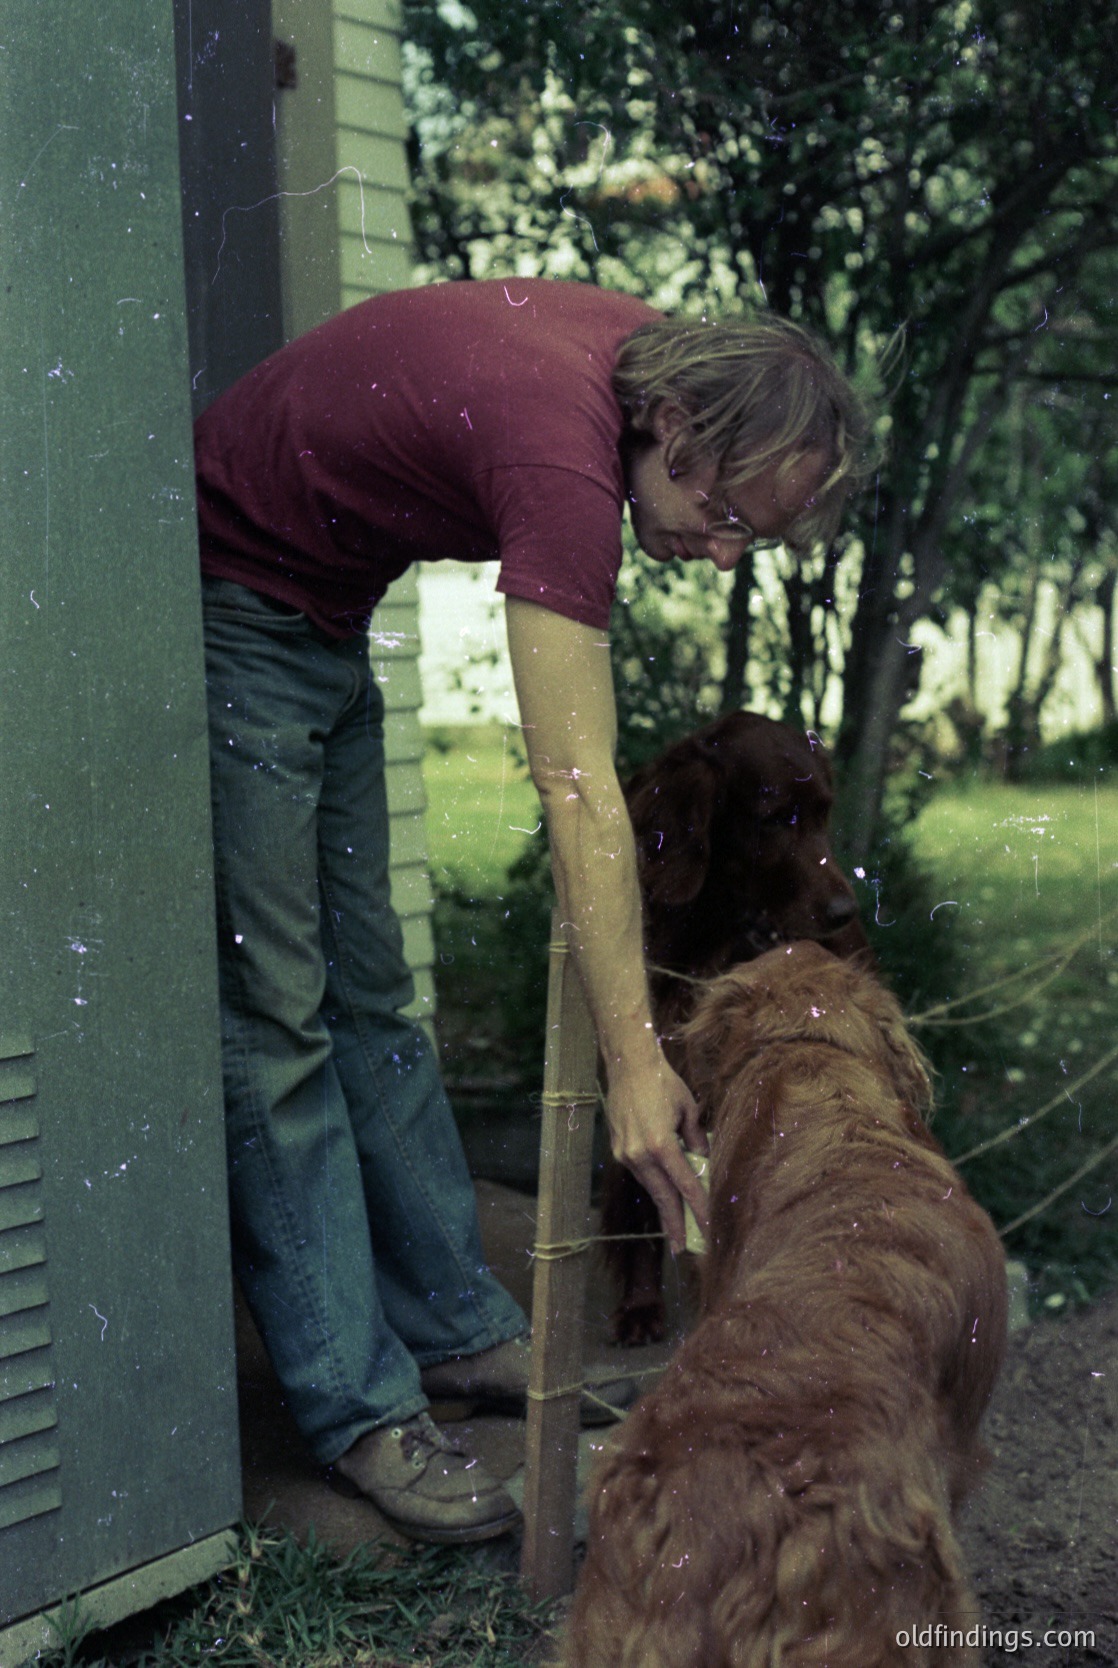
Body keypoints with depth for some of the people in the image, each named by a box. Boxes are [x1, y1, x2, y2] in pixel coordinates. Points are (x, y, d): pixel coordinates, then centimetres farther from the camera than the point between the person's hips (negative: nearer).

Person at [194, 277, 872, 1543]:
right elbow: (578, 790, -36)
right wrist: (633, 1064, -37)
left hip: (323, 622, 10)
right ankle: (360, 1407, -4)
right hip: (228, 616, -10)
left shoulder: (646, 345, -5)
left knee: (368, 998, 12)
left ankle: (456, 1327, 20)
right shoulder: (563, 452, -32)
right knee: (275, 1022, -8)